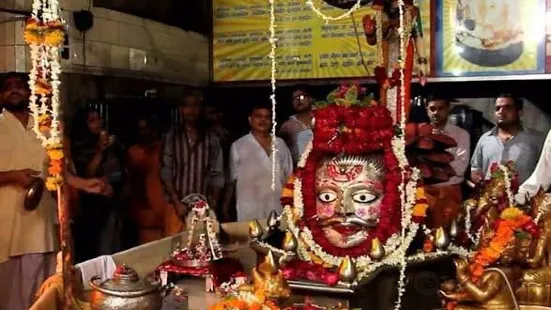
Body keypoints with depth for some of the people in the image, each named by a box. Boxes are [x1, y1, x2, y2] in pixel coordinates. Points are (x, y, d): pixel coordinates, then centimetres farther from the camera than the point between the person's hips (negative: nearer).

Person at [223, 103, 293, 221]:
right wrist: (226, 206, 5)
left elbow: (288, 177, 15)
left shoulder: (280, 144, 11)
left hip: (278, 211, 2)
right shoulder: (238, 146, 4)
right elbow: (232, 180, 7)